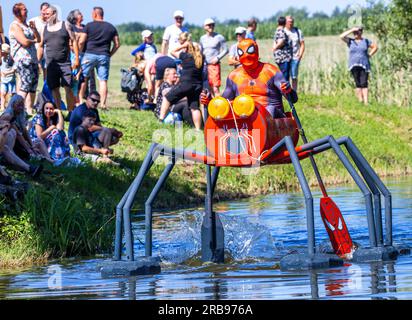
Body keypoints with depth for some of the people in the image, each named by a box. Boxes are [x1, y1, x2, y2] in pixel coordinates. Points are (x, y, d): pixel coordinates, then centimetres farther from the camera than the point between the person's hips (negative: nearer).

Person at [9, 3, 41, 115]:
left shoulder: (26, 25, 20)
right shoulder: (15, 26, -7)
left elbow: (38, 39, 20)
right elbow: (25, 42, -17)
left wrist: (34, 29, 4)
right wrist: (34, 41, 2)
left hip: (32, 59, 9)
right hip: (23, 59, -9)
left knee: (33, 85, 7)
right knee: (26, 84, -17)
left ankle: (29, 110, 11)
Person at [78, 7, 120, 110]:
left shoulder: (89, 26, -1)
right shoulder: (111, 27, 10)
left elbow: (81, 42, -4)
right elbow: (117, 44, 9)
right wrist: (109, 54, 16)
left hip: (90, 54, -2)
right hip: (104, 56, 2)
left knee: (83, 78, 9)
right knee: (103, 80, 1)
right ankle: (103, 104, -6)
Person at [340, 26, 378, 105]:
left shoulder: (366, 41, 9)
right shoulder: (350, 41, 8)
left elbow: (375, 47, 17)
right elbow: (342, 36, -7)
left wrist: (369, 55, 4)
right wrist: (351, 30, -7)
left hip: (364, 65, -1)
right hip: (354, 66, 1)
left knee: (364, 83, -9)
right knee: (358, 84, 0)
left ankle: (366, 102, -14)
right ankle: (360, 101, 3)